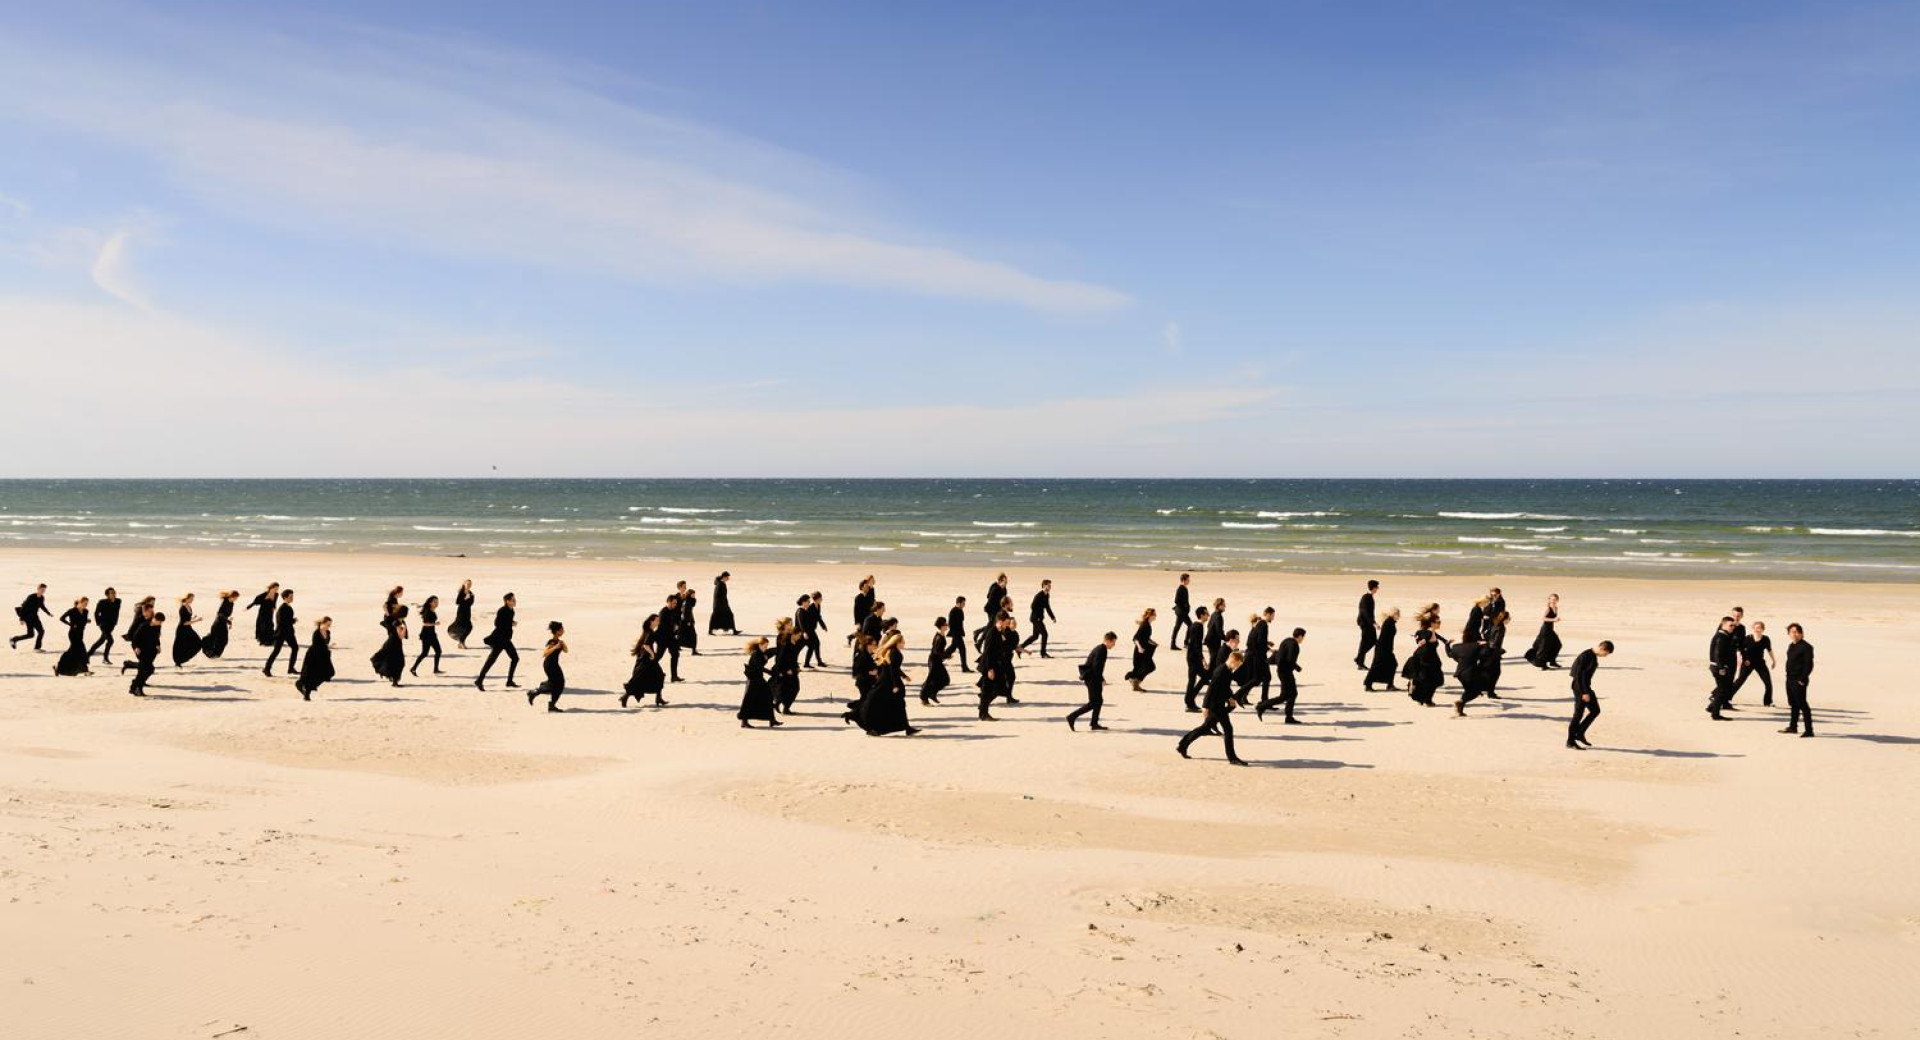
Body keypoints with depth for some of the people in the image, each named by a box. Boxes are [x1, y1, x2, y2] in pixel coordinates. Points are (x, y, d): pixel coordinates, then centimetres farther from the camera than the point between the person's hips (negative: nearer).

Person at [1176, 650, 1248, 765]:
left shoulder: (1228, 671, 9)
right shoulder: (1221, 671, -21)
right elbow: (1211, 688, -22)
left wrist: (1230, 697, 8)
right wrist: (1206, 706, -21)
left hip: (1220, 705, 10)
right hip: (1216, 706, -10)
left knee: (1205, 727, 16)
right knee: (1228, 729, -6)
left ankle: (1183, 746, 24)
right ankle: (1232, 758, -1)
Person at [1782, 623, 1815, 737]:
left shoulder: (1806, 647, -12)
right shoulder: (1791, 646, 15)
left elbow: (1809, 665, -15)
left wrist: (1802, 679, -17)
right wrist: (1788, 677, 14)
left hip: (1799, 681, -9)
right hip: (1790, 679, 9)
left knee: (1802, 704, -7)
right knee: (1793, 704, 16)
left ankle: (1809, 730, -3)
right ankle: (1793, 727, 25)